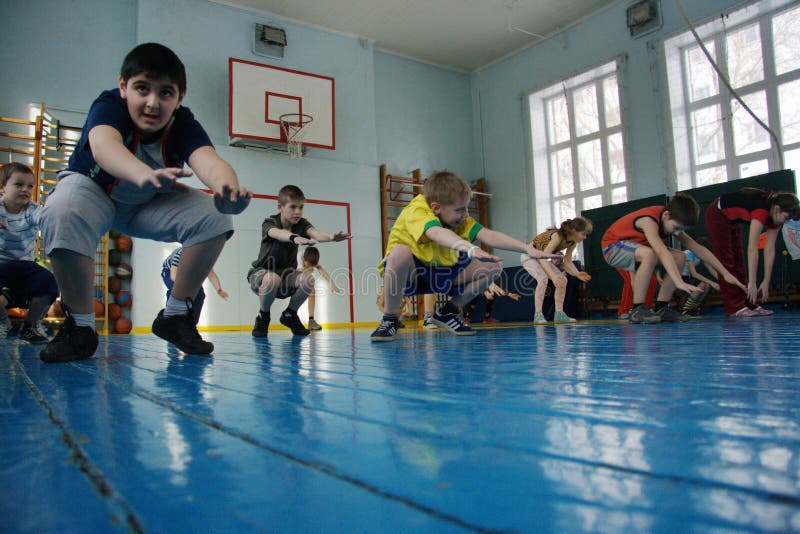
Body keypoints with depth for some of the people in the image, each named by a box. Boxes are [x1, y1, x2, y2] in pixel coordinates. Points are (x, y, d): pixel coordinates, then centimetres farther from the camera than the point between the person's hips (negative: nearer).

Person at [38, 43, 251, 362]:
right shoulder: (108, 106, -28)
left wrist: (227, 188, -69)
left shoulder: (183, 124, -23)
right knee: (61, 213, -37)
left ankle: (174, 315, -6)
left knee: (214, 219, -22)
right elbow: (103, 143, -52)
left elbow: (207, 159, -44)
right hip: (92, 190, -2)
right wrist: (145, 174, -75)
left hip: (150, 203, 3)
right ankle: (80, 326, -18)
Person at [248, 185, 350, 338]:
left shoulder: (301, 224, -6)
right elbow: (278, 233, -41)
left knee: (308, 278, -27)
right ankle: (263, 316, -7)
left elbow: (315, 233, -29)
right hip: (261, 273, -3)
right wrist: (294, 238, -64)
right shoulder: (269, 222, -16)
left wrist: (331, 237, -53)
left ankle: (289, 315, 2)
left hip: (286, 276, 4)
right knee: (272, 279, -38)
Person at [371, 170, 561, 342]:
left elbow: (488, 235, -20)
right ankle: (389, 319, -21)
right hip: (406, 272, -6)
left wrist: (528, 249, -32)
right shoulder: (416, 212, -28)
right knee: (401, 252, -43)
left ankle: (448, 312, 10)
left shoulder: (460, 219, -8)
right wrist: (471, 249, -67)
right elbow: (437, 233, -50)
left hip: (440, 274, 6)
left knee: (493, 266, -8)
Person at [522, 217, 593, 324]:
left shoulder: (573, 242, -9)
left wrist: (577, 274, -23)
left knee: (563, 280, -6)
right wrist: (553, 276, -51)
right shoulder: (558, 236, -34)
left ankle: (559, 314, -1)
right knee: (543, 278, -31)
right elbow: (543, 258, -40)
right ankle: (538, 315, -25)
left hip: (543, 258, 8)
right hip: (529, 256, -8)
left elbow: (567, 262, -5)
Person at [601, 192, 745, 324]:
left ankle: (660, 308, -2)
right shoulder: (649, 220, -32)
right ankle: (637, 310, -28)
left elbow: (698, 249, -4)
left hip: (633, 246, 8)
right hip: (612, 247, -8)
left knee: (679, 258, -6)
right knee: (649, 254, -38)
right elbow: (662, 252, -47)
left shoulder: (672, 221, -6)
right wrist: (679, 282, -57)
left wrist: (725, 273, -8)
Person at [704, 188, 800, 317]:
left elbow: (770, 250, -10)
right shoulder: (761, 210, -36)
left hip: (732, 221, 8)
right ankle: (735, 308, -9)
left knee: (739, 262, 5)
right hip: (717, 216, -8)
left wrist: (766, 282, -12)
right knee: (727, 262, -10)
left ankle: (750, 305, 7)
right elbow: (752, 250, -40)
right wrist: (752, 283, -40)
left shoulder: (774, 216, -12)